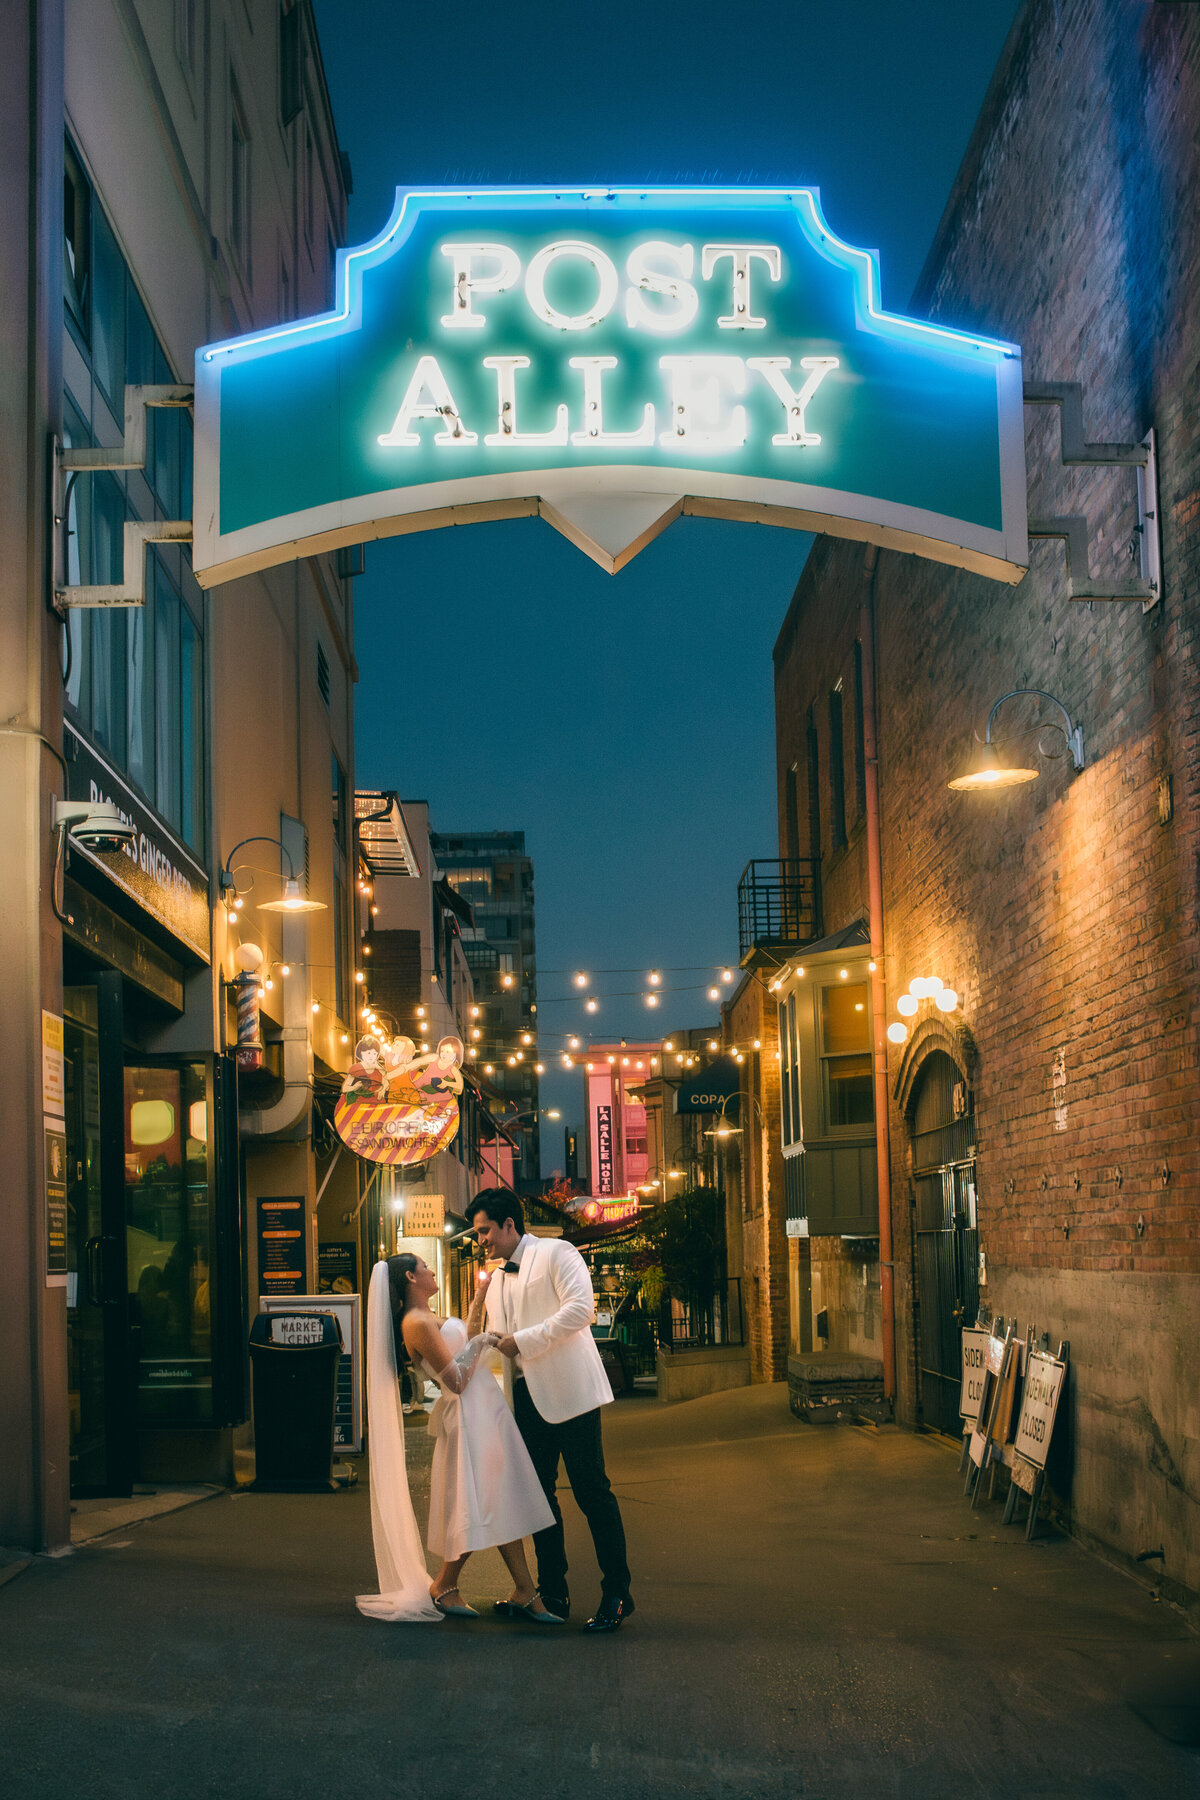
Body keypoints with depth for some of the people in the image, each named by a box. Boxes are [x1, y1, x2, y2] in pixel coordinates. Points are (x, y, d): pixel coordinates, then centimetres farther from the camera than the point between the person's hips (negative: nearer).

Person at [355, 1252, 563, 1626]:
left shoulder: (425, 1320, 13)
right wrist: (479, 1344, -8)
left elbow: (466, 1340, 27)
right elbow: (456, 1381, -20)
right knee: (479, 1506, -4)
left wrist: (481, 1296, 27)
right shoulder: (417, 1323, -18)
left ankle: (524, 1592, 9)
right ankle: (443, 1588, 11)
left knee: (503, 1503, 8)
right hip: (468, 1416, -10)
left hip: (484, 1413, 10)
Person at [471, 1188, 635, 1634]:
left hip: (568, 1391, -8)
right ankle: (552, 1592, 15)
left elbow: (581, 1309, -16)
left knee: (591, 1490, -6)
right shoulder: (496, 1282, 20)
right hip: (527, 1396, 8)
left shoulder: (556, 1254, -2)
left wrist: (522, 1341, -15)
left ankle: (616, 1595, -1)